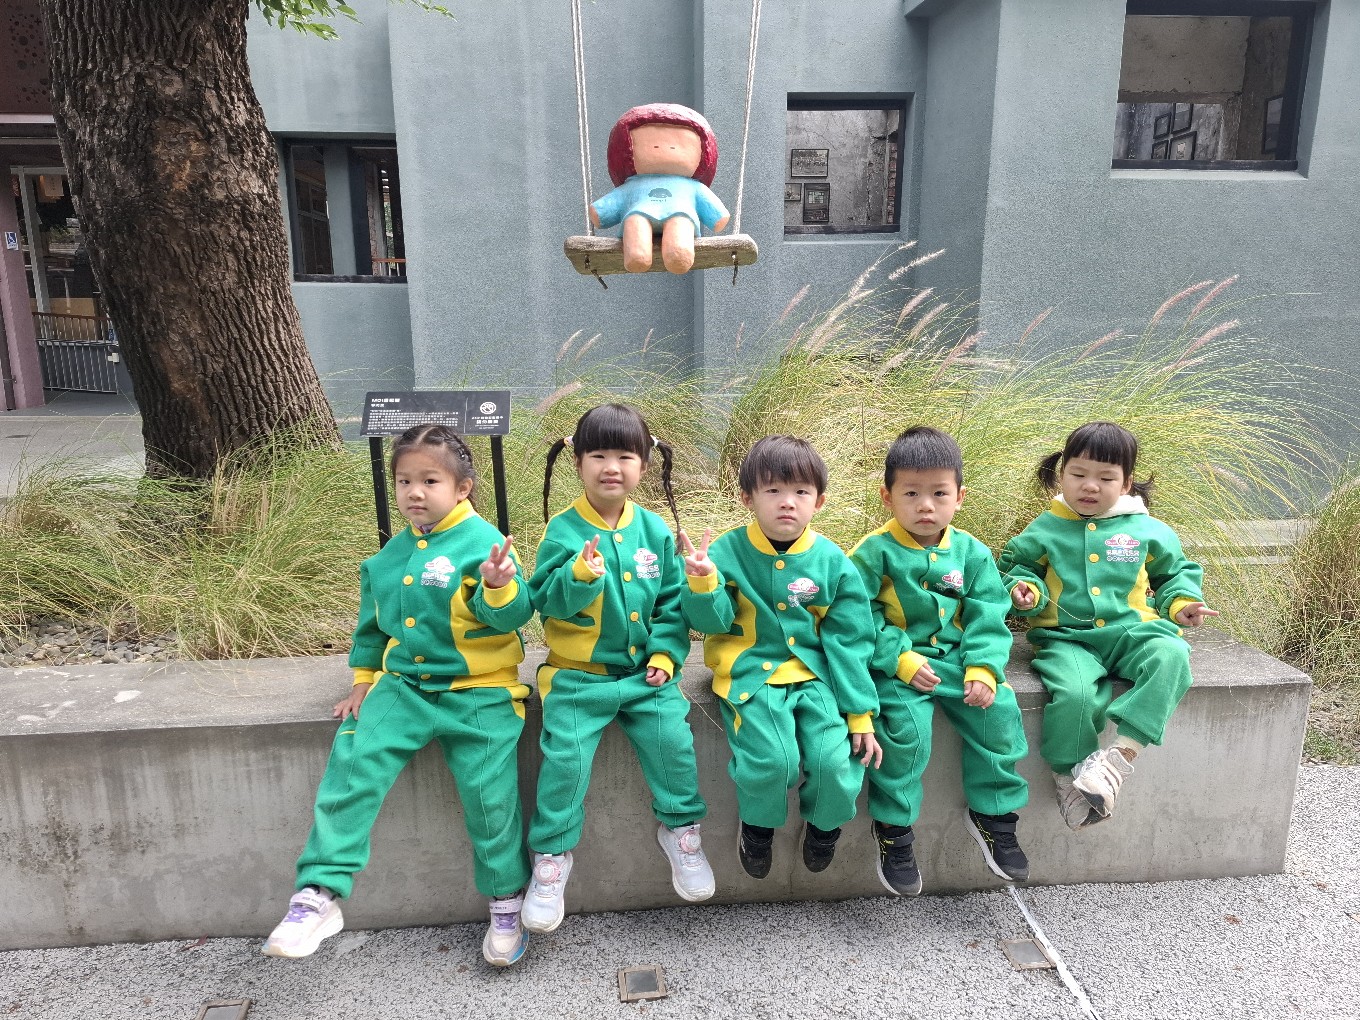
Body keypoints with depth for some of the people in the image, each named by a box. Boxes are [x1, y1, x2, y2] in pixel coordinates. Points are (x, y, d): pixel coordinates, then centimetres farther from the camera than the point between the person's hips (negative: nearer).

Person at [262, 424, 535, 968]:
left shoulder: (483, 542, -11)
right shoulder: (392, 553, 8)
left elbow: (512, 615, -20)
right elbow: (372, 619, 22)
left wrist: (499, 587, -40)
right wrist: (364, 678, 20)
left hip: (478, 694, -5)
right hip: (405, 685, 5)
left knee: (488, 792, -5)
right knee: (352, 764, -12)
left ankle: (507, 902, 18)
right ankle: (320, 892, -2)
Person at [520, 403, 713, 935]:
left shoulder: (654, 530, 3)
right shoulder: (563, 531, -6)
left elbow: (673, 601, 7)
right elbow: (546, 603, -13)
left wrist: (665, 654, -4)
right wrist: (580, 574, -30)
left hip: (644, 671, 2)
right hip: (578, 674, -2)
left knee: (673, 738, -14)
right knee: (564, 754, -14)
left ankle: (680, 827, 13)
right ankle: (552, 854, 8)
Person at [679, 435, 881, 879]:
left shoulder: (832, 561, -3)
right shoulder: (728, 552, -6)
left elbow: (848, 641, 1)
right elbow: (713, 621, -7)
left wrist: (860, 713, -1)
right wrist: (702, 582, -28)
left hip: (814, 674, 2)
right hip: (750, 674, -2)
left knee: (836, 761, -16)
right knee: (774, 759, -24)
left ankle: (824, 824, 20)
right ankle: (758, 825, 11)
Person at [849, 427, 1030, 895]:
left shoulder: (971, 552, 4)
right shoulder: (875, 552, -9)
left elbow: (987, 618, 3)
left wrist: (984, 669, -11)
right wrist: (900, 660, -21)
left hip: (955, 658, 4)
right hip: (896, 664, -4)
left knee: (1000, 709, -14)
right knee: (906, 722, -26)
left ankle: (993, 814, 8)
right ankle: (893, 828, -5)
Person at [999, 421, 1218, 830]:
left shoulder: (1148, 531, 10)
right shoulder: (1045, 530, 7)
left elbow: (1175, 573, 25)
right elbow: (1016, 564, 17)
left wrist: (1181, 603, 5)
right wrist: (1025, 588, -6)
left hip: (1132, 631, 2)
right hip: (1067, 637, -2)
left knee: (1171, 656, -32)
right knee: (1074, 692, -33)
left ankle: (1121, 754, -33)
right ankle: (1068, 779, -11)